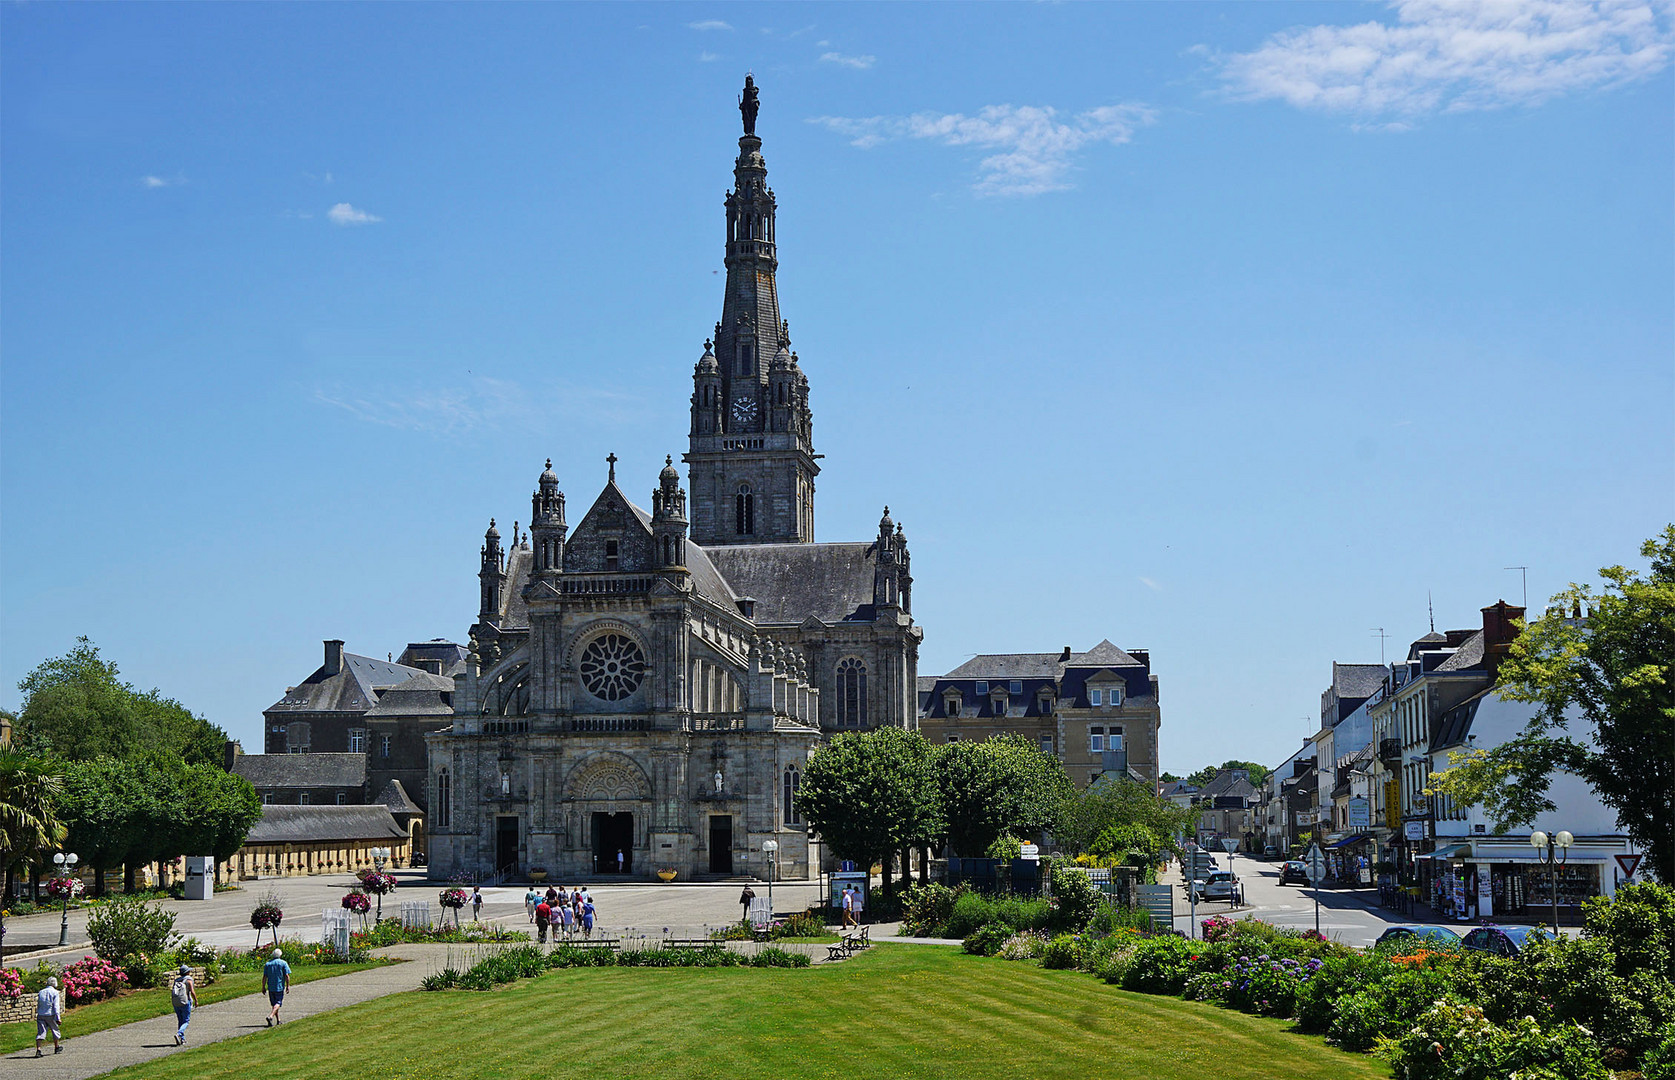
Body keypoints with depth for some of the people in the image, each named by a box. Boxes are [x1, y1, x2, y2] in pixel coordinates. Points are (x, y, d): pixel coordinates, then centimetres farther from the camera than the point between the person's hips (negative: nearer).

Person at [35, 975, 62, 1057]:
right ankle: (57, 1048, 29)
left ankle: (38, 1050, -15)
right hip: (50, 1015, -4)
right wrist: (58, 1018, -12)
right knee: (55, 1030, 15)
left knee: (40, 1032, -1)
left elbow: (38, 1005, 17)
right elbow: (56, 1006, -11)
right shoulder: (55, 992, -4)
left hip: (40, 1015, 4)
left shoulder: (41, 992, 11)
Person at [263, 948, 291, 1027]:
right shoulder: (283, 963, -3)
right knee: (278, 1003, -3)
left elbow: (264, 976, 2)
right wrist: (288, 986, -3)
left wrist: (263, 987, 7)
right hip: (280, 986, -4)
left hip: (270, 987, 4)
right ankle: (270, 1016, -24)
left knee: (274, 1003, 14)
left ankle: (278, 1020, 19)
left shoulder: (267, 964, 6)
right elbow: (287, 975, -9)